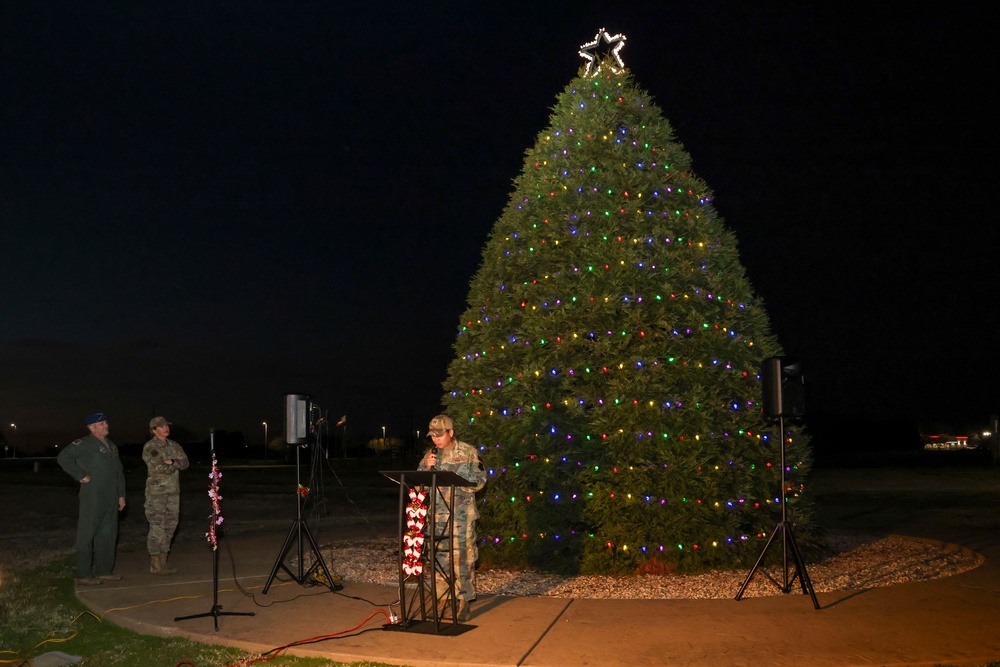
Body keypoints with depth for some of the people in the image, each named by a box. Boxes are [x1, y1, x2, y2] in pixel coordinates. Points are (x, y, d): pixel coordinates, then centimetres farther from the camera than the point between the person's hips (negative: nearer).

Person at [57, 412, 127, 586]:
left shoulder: (111, 446, 17)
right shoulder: (83, 444, -5)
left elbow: (119, 471, 20)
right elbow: (63, 458, -17)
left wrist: (121, 494, 15)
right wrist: (80, 475, -17)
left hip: (111, 498, 8)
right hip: (92, 497, -7)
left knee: (108, 534, 11)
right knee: (87, 534, -3)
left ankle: (103, 570, 20)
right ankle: (84, 574, 3)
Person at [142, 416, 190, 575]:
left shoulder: (174, 446, 13)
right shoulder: (149, 447, -7)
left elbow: (185, 463, 4)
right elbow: (158, 467, -17)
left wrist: (172, 462, -14)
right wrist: (175, 464, -4)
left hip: (173, 491, 7)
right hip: (156, 492, -6)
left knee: (169, 526, 9)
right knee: (157, 528, -5)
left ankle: (162, 561, 17)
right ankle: (155, 564, 2)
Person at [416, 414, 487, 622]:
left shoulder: (468, 452, -3)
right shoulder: (431, 454, 11)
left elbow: (479, 480, -6)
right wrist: (426, 467, -8)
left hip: (462, 514, -4)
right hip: (437, 513, 5)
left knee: (463, 556, -4)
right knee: (439, 557, 8)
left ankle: (465, 601, 5)